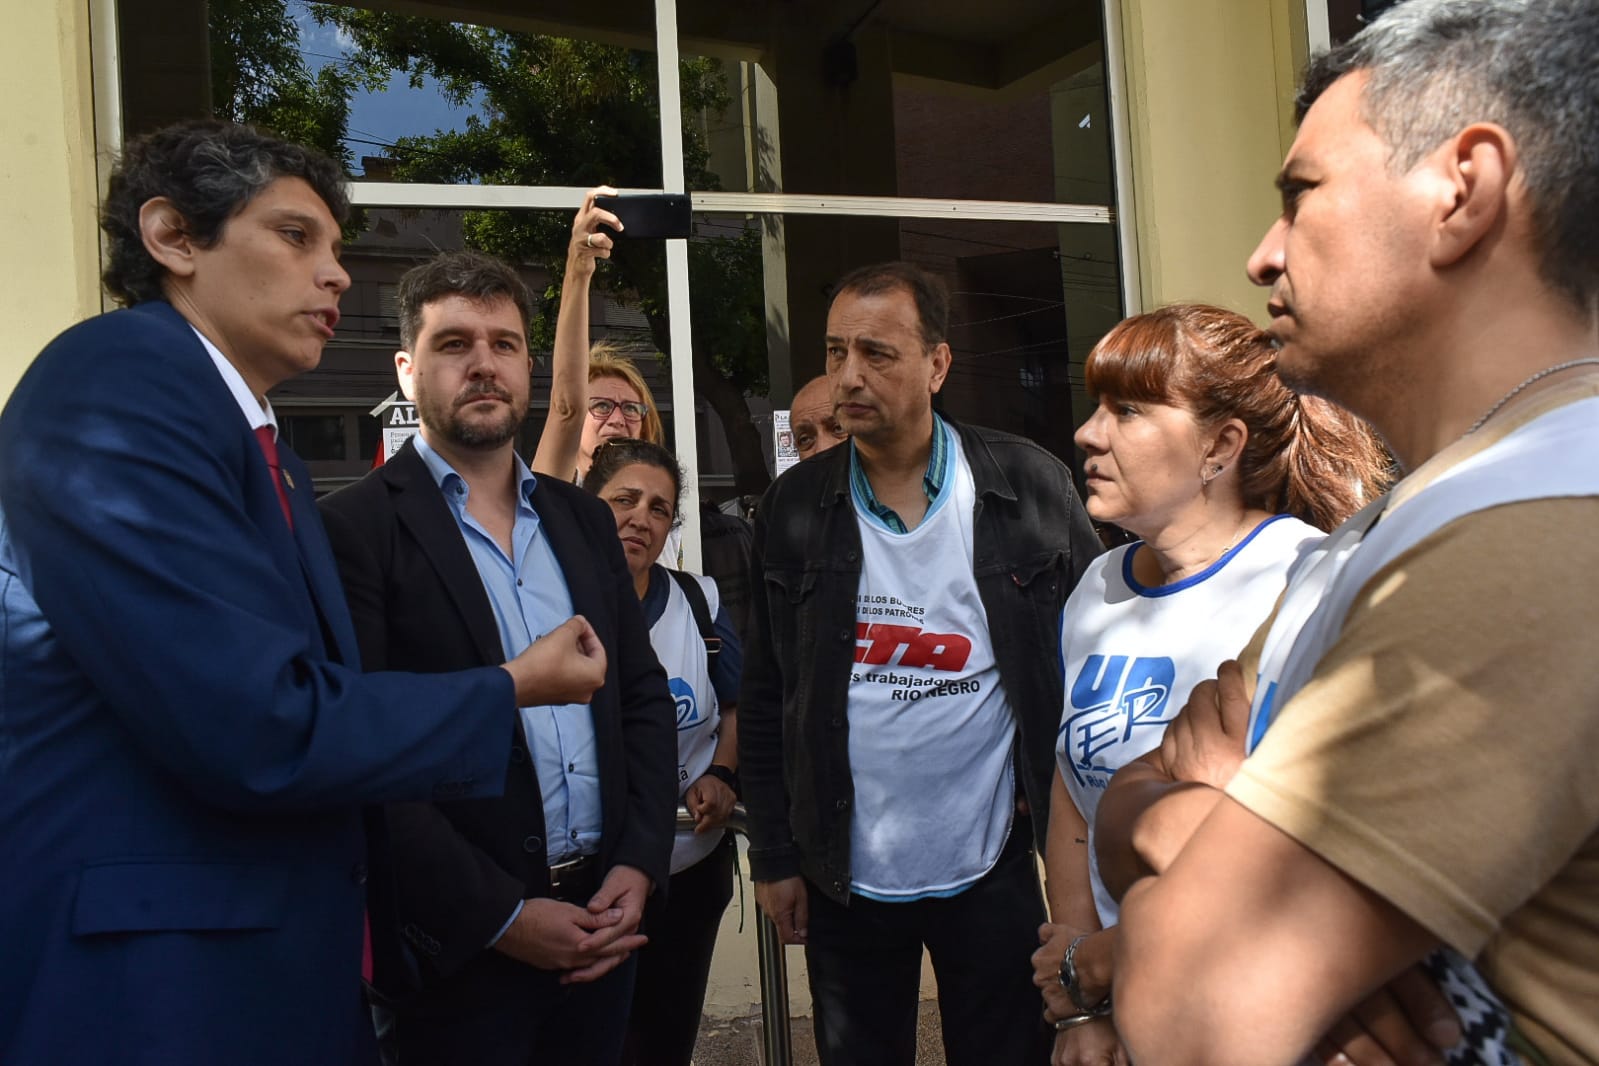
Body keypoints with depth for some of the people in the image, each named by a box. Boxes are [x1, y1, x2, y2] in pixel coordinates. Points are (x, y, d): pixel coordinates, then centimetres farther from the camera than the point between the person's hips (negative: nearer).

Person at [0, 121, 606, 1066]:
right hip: (151, 987, -9)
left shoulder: (262, 446, 13)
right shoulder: (117, 377, -15)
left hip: (278, 969, 9)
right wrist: (511, 689, -10)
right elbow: (258, 730, -23)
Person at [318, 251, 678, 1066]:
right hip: (459, 950, -5)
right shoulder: (355, 528, -9)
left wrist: (639, 864, -2)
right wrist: (501, 916, -15)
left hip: (599, 923, 6)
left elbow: (644, 697, 10)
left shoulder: (583, 518, 10)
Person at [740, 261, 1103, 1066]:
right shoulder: (794, 507, -3)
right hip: (844, 879, 1)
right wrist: (774, 857, 2)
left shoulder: (1030, 487, -7)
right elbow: (764, 700, 2)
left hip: (993, 872, -1)